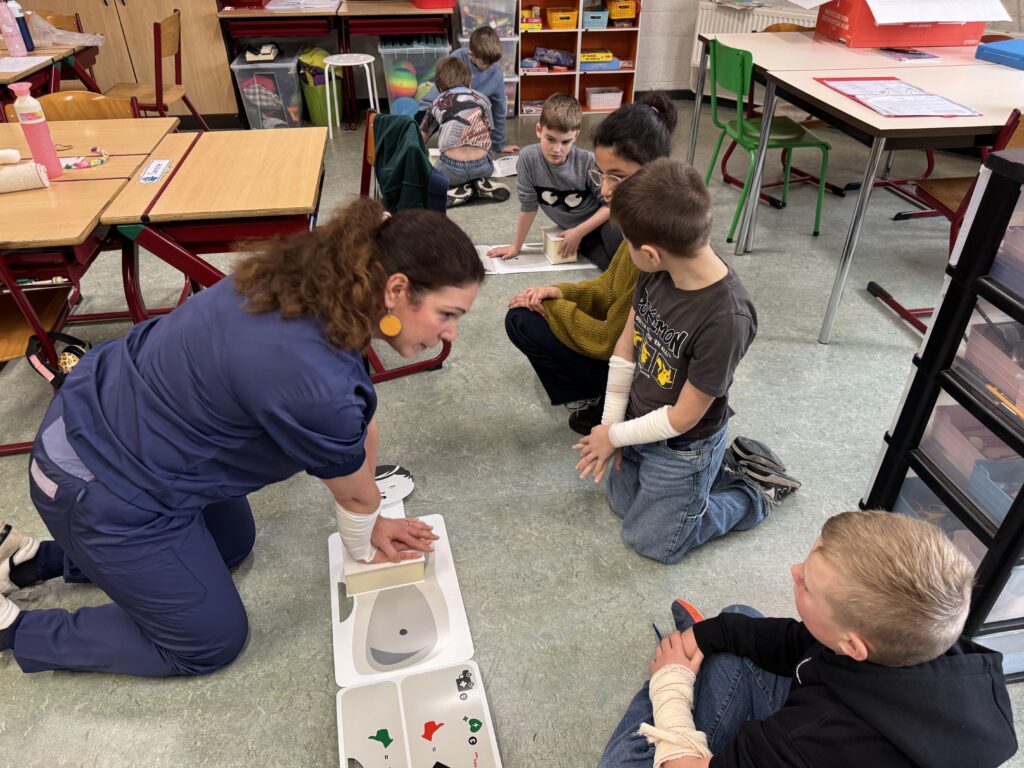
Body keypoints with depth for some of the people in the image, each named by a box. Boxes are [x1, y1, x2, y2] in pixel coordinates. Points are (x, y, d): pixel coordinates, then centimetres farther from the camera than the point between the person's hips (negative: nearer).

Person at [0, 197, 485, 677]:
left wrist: (371, 520, 12)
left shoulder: (319, 280, -11)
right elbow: (354, 493, -12)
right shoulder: (315, 384, -36)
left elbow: (360, 421, 1)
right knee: (212, 643, 10)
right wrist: (363, 547, 10)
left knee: (232, 545, 27)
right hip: (102, 488, -8)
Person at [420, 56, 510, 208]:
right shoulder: (482, 100, 15)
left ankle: (460, 192, 0)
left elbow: (420, 140, 26)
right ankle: (483, 185, 6)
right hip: (482, 167, 3)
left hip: (452, 169, -3)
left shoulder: (438, 104, 15)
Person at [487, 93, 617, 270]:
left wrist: (579, 232, -16)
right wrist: (516, 247, 2)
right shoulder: (529, 158, -16)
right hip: (574, 232, 1)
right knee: (611, 263, -24)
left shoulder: (588, 162, -20)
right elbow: (528, 206, -4)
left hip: (601, 222, -1)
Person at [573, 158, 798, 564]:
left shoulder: (727, 318, -37)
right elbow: (627, 344, -3)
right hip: (639, 423, 7)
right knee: (623, 503, 26)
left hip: (681, 448, -7)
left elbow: (683, 418, -25)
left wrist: (615, 435, -12)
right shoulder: (658, 272, -19)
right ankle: (724, 473, 34)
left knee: (651, 541, 13)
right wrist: (610, 422, -2)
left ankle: (756, 492, 26)